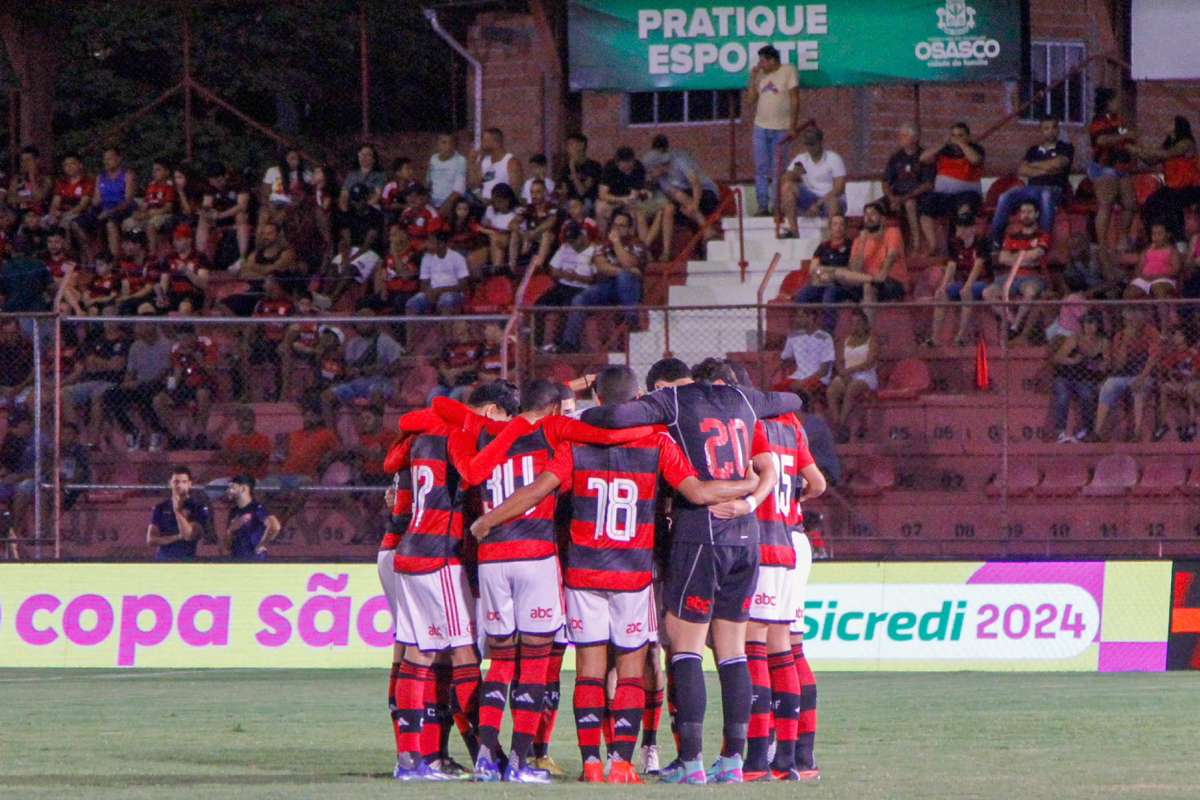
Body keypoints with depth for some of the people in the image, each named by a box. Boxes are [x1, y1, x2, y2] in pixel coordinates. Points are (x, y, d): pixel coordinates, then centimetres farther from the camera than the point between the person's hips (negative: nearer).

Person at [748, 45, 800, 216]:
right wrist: (753, 78, -4)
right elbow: (750, 100, 6)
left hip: (781, 129, -4)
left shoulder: (788, 72, -4)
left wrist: (793, 125, -12)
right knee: (761, 169, 2)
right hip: (761, 127, 4)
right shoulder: (760, 75, 9)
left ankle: (775, 205, 2)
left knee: (777, 170, -2)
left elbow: (794, 100, -6)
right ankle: (762, 205, 5)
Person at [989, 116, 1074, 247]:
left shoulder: (1065, 148, 13)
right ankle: (995, 239, -21)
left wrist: (1034, 165, 7)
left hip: (1053, 189, -4)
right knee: (1005, 198, -24)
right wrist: (1044, 171, -5)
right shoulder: (1033, 150, 23)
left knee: (1046, 197, -42)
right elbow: (1021, 170, 8)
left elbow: (1057, 163, -7)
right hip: (1032, 187, 4)